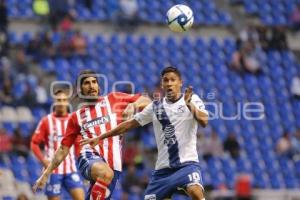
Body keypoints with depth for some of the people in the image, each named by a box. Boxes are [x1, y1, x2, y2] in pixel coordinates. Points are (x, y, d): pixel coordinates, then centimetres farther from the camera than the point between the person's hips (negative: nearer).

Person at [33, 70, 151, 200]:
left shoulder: (113, 100, 17)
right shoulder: (76, 117, 18)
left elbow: (146, 101, 18)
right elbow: (63, 149, 21)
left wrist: (133, 106, -4)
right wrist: (46, 174, 18)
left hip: (113, 163, 1)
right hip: (89, 157, -1)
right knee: (106, 173, -37)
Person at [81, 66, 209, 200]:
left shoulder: (193, 100, 0)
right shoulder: (155, 106, 10)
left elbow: (204, 121, -16)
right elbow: (130, 124, 16)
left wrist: (190, 105, -35)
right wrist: (100, 138, 16)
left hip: (187, 162, -4)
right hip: (163, 167, 4)